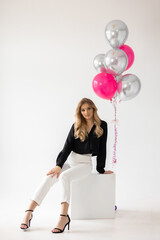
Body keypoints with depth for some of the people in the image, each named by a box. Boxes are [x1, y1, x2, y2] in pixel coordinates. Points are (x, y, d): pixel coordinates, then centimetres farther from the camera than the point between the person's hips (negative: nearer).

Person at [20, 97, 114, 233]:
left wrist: (101, 169, 6)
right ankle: (29, 213, -30)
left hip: (85, 163, -3)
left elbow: (102, 149, 5)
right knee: (49, 177, -26)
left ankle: (64, 216, -43)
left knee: (64, 176, -34)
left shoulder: (102, 126, 3)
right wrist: (59, 165, -13)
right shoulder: (76, 126, 8)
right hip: (71, 160, 3)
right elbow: (67, 147, 0)